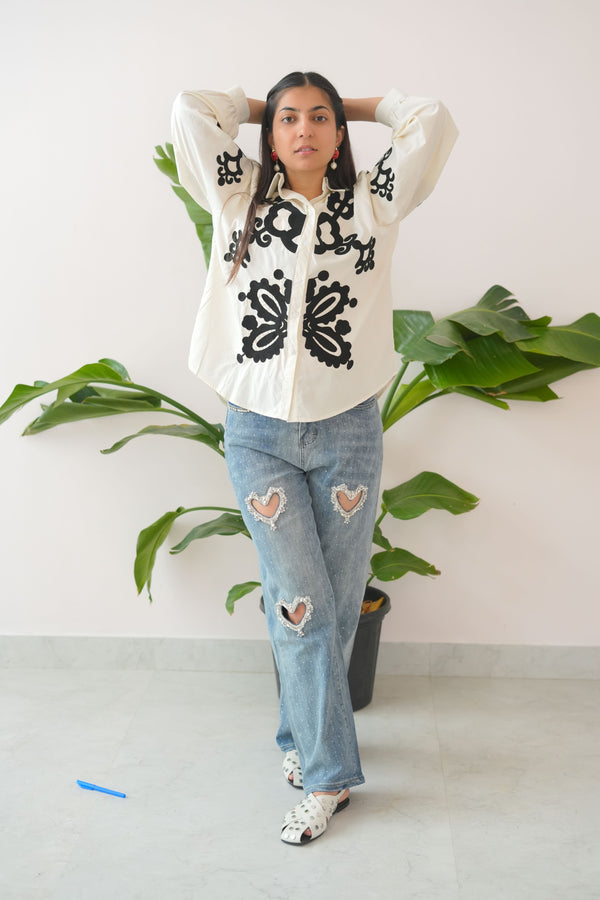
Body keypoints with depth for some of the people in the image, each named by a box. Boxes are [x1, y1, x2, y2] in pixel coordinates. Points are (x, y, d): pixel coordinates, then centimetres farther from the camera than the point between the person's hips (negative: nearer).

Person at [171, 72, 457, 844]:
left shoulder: (371, 205, 6)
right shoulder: (239, 199, 7)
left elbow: (432, 121, 1)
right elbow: (189, 109, 3)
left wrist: (352, 106, 15)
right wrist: (262, 108, 17)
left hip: (347, 435, 1)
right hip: (258, 435, 0)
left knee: (337, 606, 8)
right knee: (300, 606, -2)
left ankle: (303, 736, 31)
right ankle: (328, 774, 13)